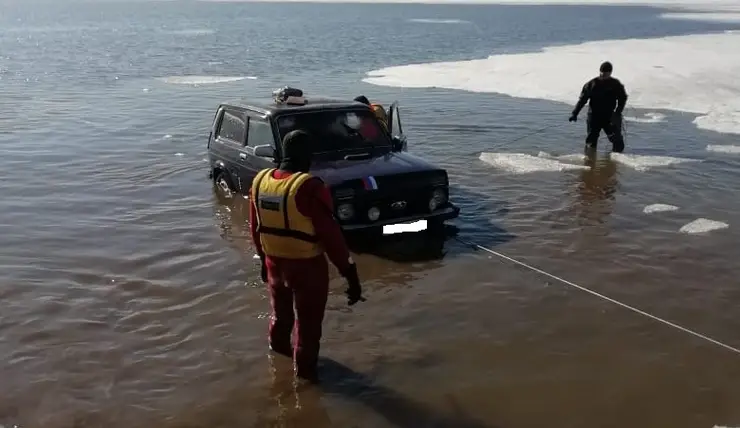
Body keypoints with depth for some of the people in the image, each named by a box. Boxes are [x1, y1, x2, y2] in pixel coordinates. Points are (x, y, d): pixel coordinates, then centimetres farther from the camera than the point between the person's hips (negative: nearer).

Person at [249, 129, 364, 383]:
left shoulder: (260, 181, -4)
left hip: (274, 261, 6)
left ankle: (279, 344, 55)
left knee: (281, 310, 31)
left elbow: (255, 228, 8)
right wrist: (350, 272, -17)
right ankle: (305, 369, 27)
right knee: (308, 321, 14)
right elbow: (330, 234, -23)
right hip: (307, 265, -6)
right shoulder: (309, 187, -24)